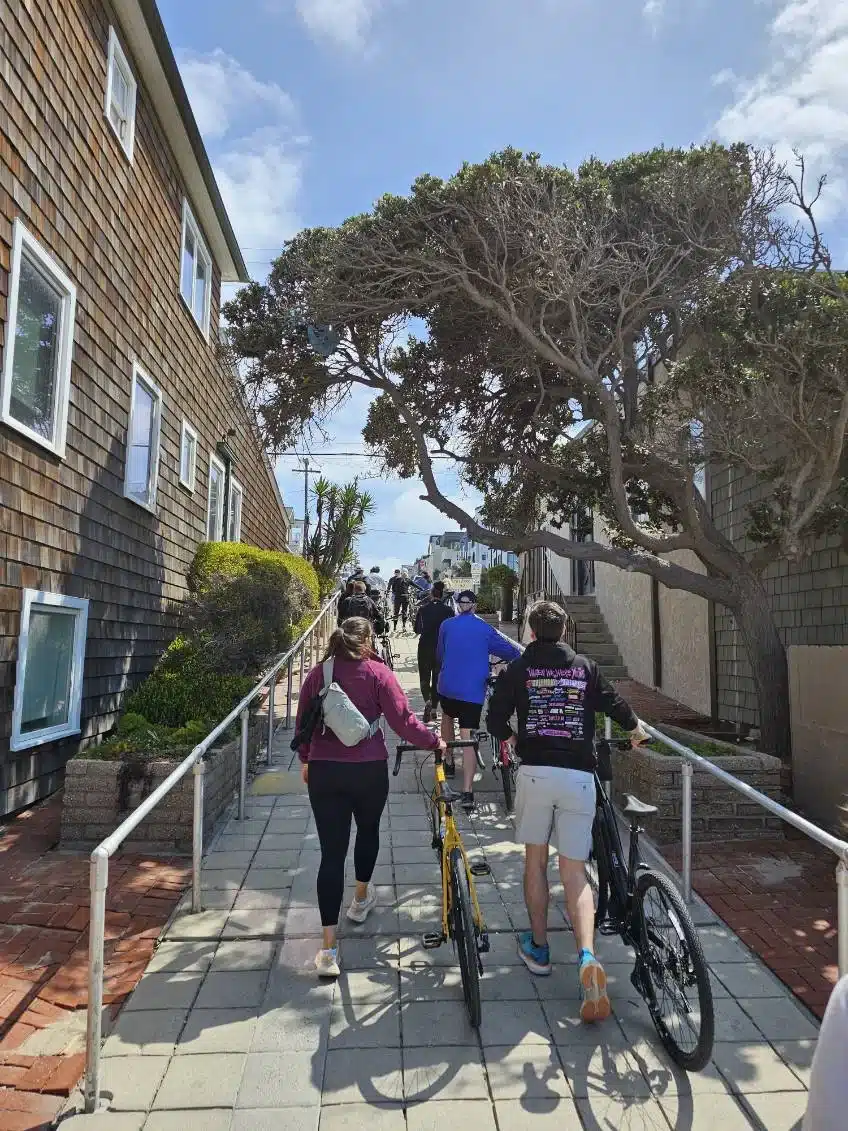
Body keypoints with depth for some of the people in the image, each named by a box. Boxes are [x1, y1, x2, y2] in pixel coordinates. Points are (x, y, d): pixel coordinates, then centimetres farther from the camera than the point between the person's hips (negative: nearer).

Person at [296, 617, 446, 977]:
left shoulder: (317, 673, 2)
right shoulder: (377, 673, -8)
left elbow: (302, 722, 9)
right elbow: (403, 721, -13)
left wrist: (305, 759, 23)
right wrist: (435, 741, 1)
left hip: (323, 771, 2)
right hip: (368, 770, -2)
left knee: (331, 852, 4)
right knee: (368, 830, 26)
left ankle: (328, 948, 1)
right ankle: (361, 900, 47)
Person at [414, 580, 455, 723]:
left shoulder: (423, 609, -4)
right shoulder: (448, 611, -6)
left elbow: (416, 630, 2)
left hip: (424, 647, 0)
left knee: (424, 677, 11)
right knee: (438, 677, 14)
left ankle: (427, 701, -15)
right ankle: (434, 708, 17)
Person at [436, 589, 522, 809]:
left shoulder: (446, 625, 4)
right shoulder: (485, 629, 0)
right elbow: (513, 652, 0)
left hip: (447, 686, 2)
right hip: (473, 690, -2)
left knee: (448, 716, 31)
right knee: (468, 739, -3)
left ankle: (449, 763, 37)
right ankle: (467, 792, -11)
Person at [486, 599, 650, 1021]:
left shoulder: (518, 669, 4)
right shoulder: (585, 667, 8)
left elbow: (495, 720, 2)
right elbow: (615, 704, 8)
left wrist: (508, 737, 25)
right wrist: (636, 729, 30)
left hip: (535, 771, -1)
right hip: (579, 776, 1)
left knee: (535, 860, 18)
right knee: (574, 871, 7)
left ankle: (538, 948, 27)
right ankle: (587, 957, -10)